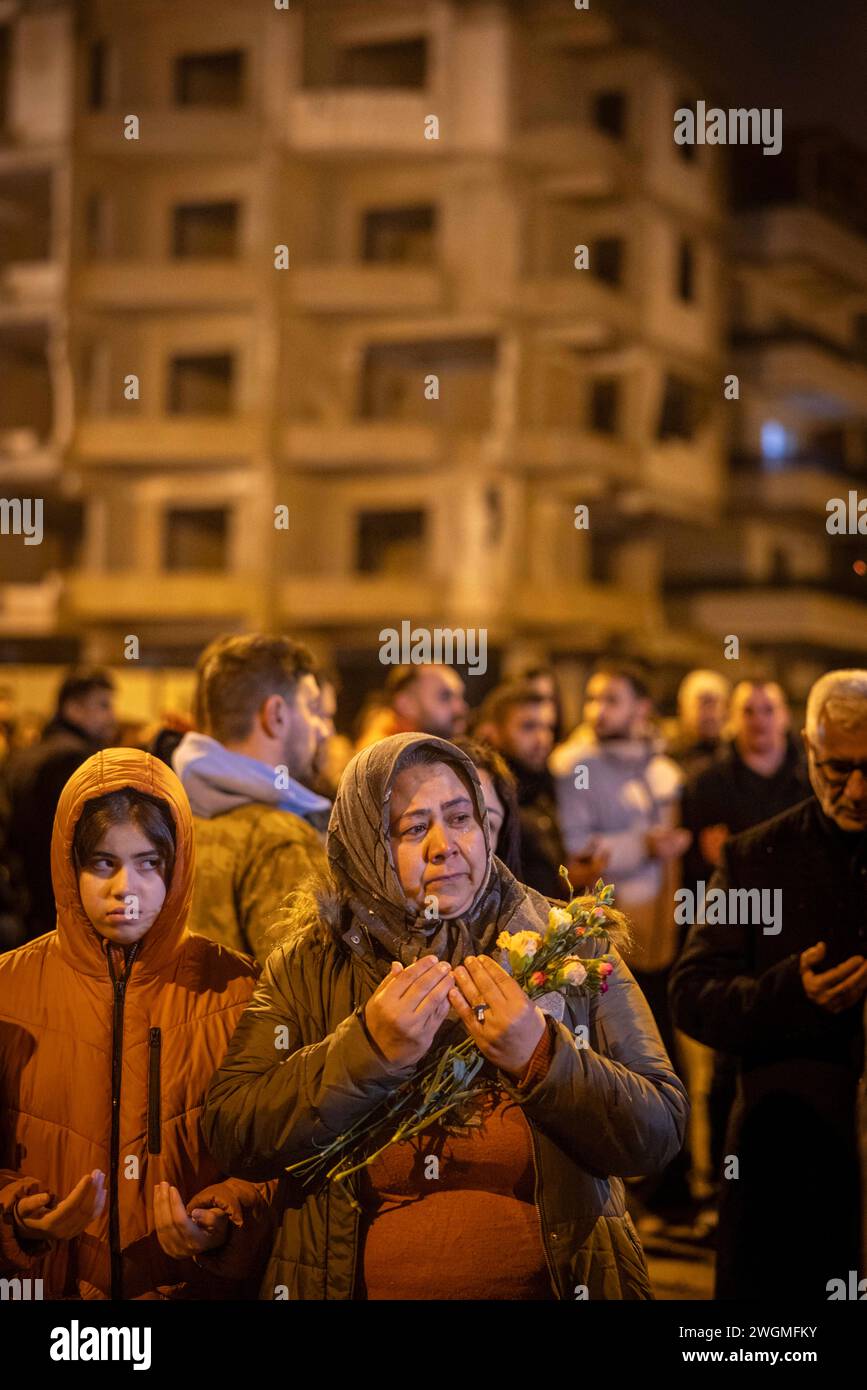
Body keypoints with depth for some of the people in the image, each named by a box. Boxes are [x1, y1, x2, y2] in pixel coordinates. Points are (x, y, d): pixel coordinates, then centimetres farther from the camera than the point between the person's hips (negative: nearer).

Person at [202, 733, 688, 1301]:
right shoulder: (308, 967, -5)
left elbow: (661, 1133, -10)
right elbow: (233, 1138, -13)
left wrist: (540, 1057, -23)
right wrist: (369, 1050, -23)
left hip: (548, 1284, 0)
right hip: (356, 1282, 0)